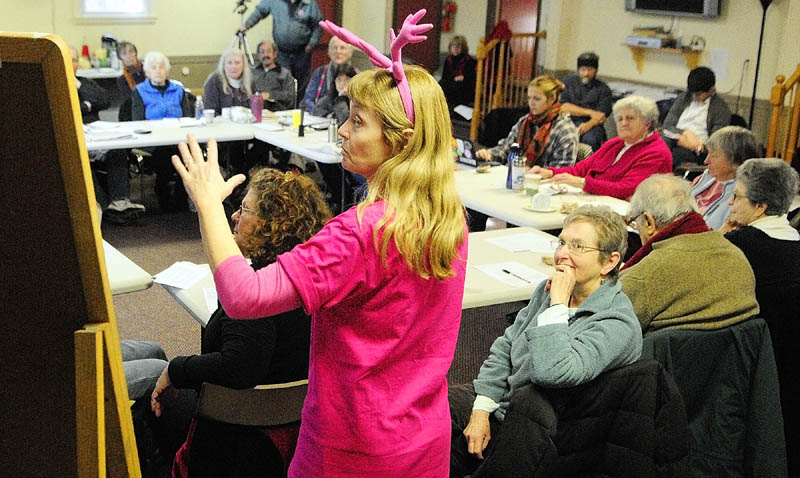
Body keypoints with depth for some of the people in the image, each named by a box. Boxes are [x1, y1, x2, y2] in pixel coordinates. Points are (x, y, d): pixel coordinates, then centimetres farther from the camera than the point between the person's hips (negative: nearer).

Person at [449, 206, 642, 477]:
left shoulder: (618, 326, -23)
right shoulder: (549, 290, 3)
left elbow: (550, 373, -37)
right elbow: (504, 349, 8)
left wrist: (558, 305, -27)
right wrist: (481, 410, -3)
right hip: (497, 403, 8)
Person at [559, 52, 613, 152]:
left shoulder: (603, 89, 10)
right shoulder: (568, 82, 14)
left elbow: (601, 116, -1)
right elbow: (563, 107, 2)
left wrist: (588, 125, -23)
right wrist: (589, 112, -5)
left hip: (591, 125, -1)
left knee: (590, 139, -35)